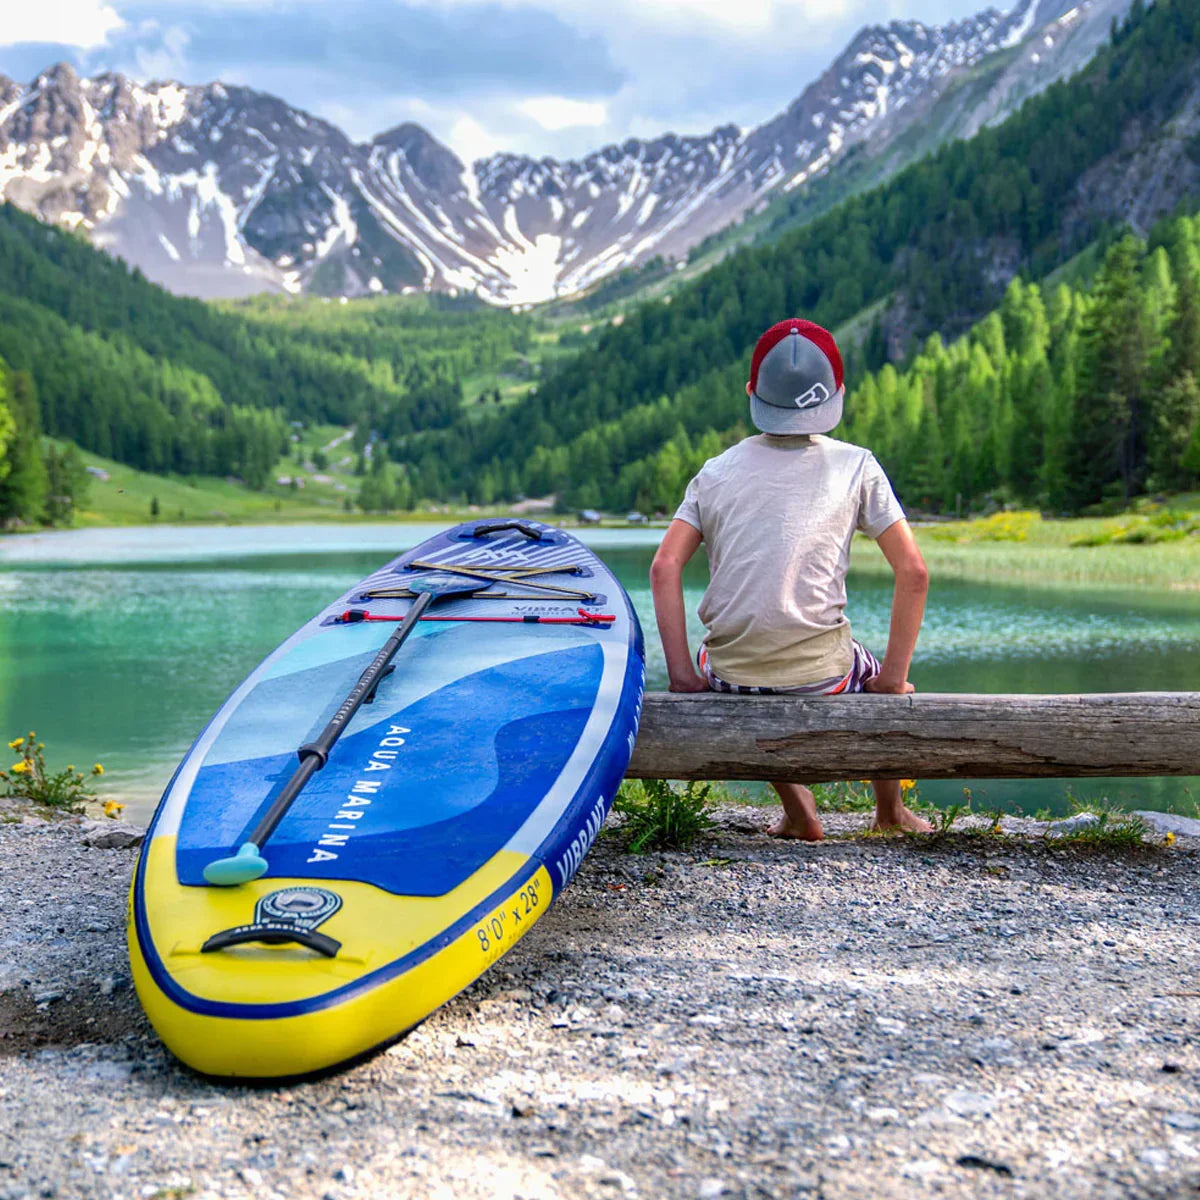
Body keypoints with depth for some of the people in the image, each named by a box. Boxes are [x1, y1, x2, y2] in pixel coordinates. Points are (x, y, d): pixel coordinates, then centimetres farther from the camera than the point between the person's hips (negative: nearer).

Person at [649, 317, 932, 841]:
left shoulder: (715, 471, 6)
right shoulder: (856, 466, 1)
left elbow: (665, 567, -3)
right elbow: (913, 572, -3)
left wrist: (681, 671, -1)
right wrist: (895, 675, 4)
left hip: (729, 678, 2)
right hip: (821, 678, -1)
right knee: (880, 681, 32)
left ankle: (798, 808, 27)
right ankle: (890, 809, 46)